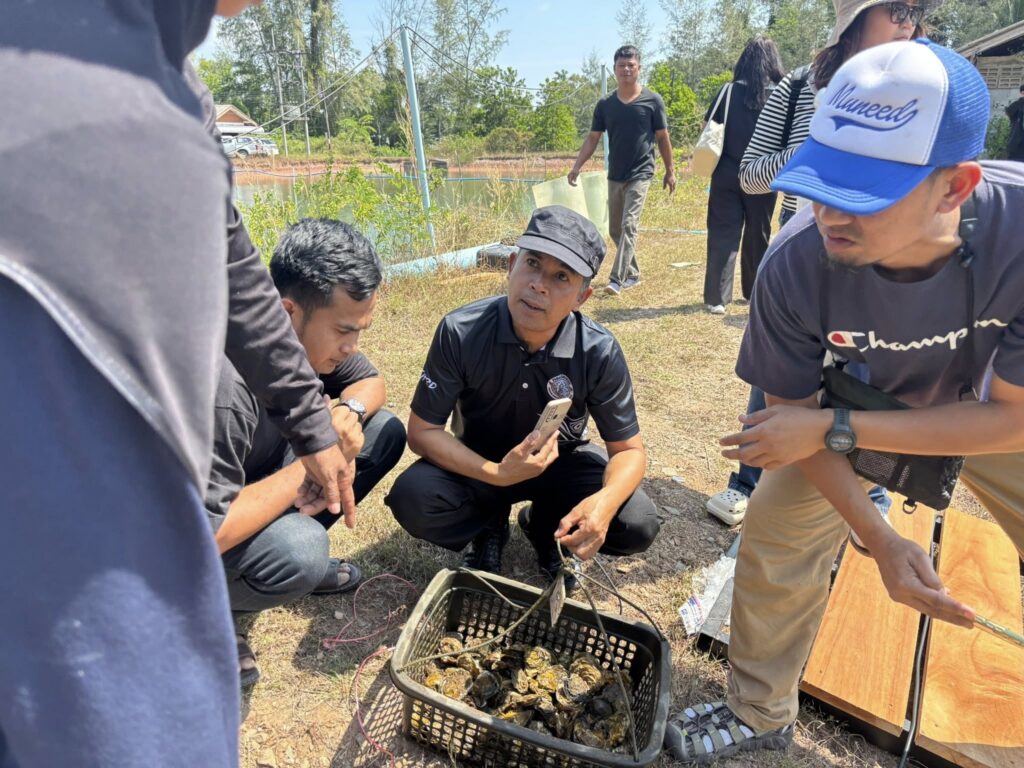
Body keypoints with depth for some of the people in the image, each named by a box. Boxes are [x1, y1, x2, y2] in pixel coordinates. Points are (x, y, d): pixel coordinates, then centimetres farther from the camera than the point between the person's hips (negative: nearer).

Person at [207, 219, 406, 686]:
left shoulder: (310, 332, -15)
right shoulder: (225, 384, -37)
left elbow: (369, 381, 3)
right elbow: (206, 533, -37)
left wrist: (350, 412, -21)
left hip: (255, 480, 7)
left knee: (384, 433, -6)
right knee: (300, 553, -36)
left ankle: (297, 549, 8)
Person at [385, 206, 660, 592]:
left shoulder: (600, 353, -23)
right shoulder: (461, 332, -25)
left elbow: (629, 450, -15)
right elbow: (422, 431, -19)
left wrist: (604, 501, -38)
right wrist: (497, 475, -34)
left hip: (561, 461, 1)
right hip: (478, 463, 0)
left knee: (638, 524, -21)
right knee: (412, 499, -28)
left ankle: (546, 529, 11)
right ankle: (490, 526, 6)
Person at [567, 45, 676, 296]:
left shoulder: (652, 100, -3)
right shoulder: (605, 104, 4)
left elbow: (663, 138, 2)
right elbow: (592, 138, 6)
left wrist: (670, 171, 2)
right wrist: (576, 167, -4)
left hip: (641, 174, -4)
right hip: (614, 176, 5)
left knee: (629, 226, -15)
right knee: (615, 229, 10)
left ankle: (617, 280, -17)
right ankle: (632, 273, 26)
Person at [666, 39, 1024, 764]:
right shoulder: (796, 266, -36)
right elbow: (795, 410, -18)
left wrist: (832, 430, -34)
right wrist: (880, 538, -25)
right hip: (861, 406, 1)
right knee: (775, 540, -3)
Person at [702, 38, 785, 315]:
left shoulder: (730, 90, -2)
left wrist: (713, 159, 12)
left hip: (728, 176, -1)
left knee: (723, 235, 0)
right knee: (758, 236, 14)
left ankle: (716, 297, -7)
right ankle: (755, 291, 25)